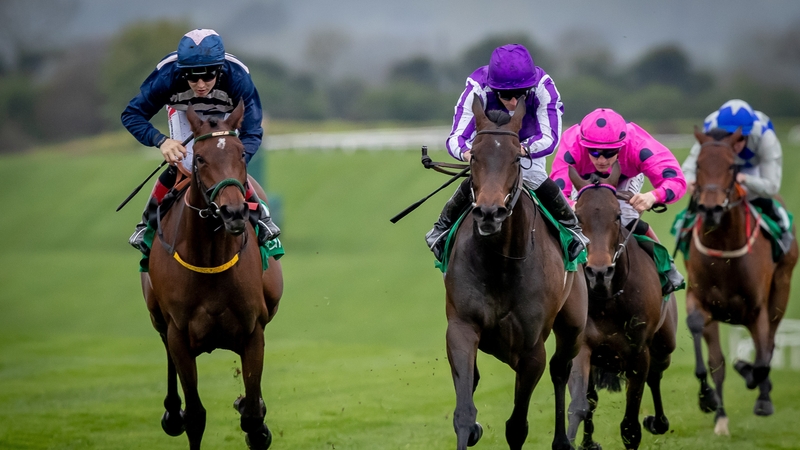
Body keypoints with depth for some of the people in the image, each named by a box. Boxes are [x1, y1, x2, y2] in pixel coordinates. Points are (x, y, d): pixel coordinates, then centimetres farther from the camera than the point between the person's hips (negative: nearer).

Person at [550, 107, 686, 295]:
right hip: (585, 181, 1)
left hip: (626, 180, -1)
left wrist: (653, 196, -72)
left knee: (627, 219, -21)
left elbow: (676, 181, -50)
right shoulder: (571, 146, -45)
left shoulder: (638, 144, -45)